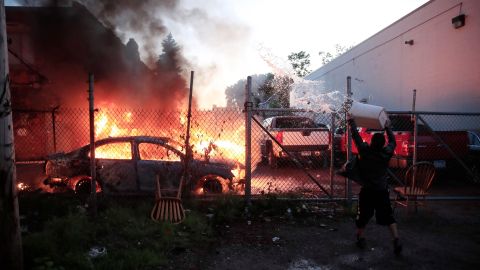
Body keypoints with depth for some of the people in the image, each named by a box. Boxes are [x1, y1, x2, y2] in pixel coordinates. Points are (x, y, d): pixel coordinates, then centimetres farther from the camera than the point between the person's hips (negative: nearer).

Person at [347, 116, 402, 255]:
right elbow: (393, 142, 14)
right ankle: (396, 240, -1)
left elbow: (356, 136, -2)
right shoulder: (387, 153, -6)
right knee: (389, 217, 9)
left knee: (363, 216, 14)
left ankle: (360, 238, 27)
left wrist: (351, 121, 10)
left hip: (367, 191, -1)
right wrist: (388, 127, 25)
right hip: (382, 191, 1)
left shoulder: (365, 151, -12)